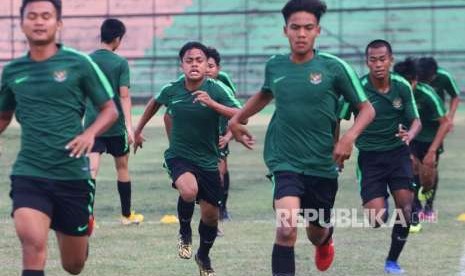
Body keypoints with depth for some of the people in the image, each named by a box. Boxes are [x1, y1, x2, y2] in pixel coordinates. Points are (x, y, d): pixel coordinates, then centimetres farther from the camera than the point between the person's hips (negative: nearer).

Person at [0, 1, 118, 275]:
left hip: (73, 174, -1)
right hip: (28, 173, 1)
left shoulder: (78, 63, -3)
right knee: (33, 243, -26)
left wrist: (90, 133, -17)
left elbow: (110, 110, 1)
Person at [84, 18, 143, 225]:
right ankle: (127, 214, 27)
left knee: (92, 169, -7)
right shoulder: (120, 63, -6)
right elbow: (124, 96, -13)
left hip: (91, 123, 2)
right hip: (115, 125, -2)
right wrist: (129, 126, -15)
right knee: (122, 167, 15)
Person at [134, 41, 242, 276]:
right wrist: (138, 130, 25)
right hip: (178, 156, -1)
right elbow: (155, 102, 17)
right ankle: (185, 232, -1)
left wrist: (212, 104, -35)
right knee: (189, 191, -32)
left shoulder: (217, 90, -12)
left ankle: (204, 257, 37)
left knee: (210, 215, 7)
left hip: (208, 161, 1)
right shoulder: (171, 90, -6)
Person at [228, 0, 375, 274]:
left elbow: (367, 109, -4)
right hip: (285, 162, 0)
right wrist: (237, 119, 22)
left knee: (316, 234, 19)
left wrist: (349, 136, -20)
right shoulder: (274, 66, 1)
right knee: (287, 229, -24)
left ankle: (326, 239, 57)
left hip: (323, 166, 0)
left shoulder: (334, 67, -9)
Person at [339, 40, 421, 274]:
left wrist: (409, 135, -21)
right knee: (377, 220, -11)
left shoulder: (402, 86, -5)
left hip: (397, 152, 2)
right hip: (369, 156, -2)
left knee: (405, 205, -14)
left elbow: (415, 120, 0)